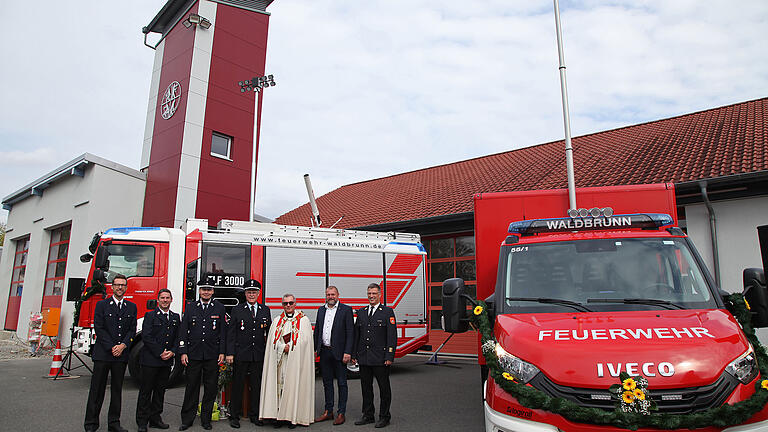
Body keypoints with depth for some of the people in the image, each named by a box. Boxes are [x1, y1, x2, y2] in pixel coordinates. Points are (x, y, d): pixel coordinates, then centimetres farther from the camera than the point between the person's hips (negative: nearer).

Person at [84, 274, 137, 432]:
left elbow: (132, 330, 7)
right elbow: (98, 328, -4)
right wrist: (111, 347, -11)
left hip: (122, 354, 3)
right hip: (102, 353, -2)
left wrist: (123, 345, -9)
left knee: (117, 389, 8)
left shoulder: (131, 307, 11)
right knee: (97, 389, 2)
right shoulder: (102, 305, 3)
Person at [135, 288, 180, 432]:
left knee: (160, 390, 11)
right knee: (146, 390, 2)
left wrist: (172, 352, -6)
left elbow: (178, 338, 11)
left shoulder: (176, 317, 12)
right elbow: (146, 337, -10)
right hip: (150, 360, -4)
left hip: (167, 361, 4)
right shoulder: (150, 316, -1)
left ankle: (155, 418, 20)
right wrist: (160, 353, -14)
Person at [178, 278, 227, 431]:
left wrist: (222, 352, -2)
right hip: (193, 355, 0)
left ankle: (206, 419, 19)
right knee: (191, 387, 7)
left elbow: (223, 332, 3)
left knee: (211, 388, 6)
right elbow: (183, 331, 5)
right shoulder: (190, 307, 7)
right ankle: (187, 419, 20)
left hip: (212, 355, 0)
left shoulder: (219, 308, 4)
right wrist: (183, 352, -2)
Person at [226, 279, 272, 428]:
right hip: (241, 355, -2)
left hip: (259, 355, 2)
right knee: (237, 385, 5)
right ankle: (234, 416, 18)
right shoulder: (237, 310, 3)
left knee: (257, 385, 8)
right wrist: (230, 353, -8)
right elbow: (231, 333, 0)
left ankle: (255, 415, 21)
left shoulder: (265, 310, 9)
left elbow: (269, 333, 10)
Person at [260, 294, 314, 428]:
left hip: (296, 360, -3)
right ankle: (279, 416, 7)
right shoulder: (276, 321, 14)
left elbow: (304, 340, -6)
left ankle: (293, 417, 4)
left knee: (294, 385, -3)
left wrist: (289, 346, -11)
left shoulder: (304, 320, 3)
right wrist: (283, 347, -10)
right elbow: (273, 340, 5)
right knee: (279, 384, 0)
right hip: (279, 359, 3)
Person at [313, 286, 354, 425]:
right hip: (324, 352, 5)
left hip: (339, 352, -5)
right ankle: (328, 411, 25)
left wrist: (347, 352, -15)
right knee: (327, 382, 14)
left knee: (341, 383, 4)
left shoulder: (346, 310, -5)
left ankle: (341, 413, 13)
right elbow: (317, 330, 15)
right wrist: (314, 348, 8)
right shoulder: (321, 310, 12)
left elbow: (350, 333, -8)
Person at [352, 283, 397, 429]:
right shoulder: (361, 312, 12)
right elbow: (356, 334, 13)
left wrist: (389, 356, -13)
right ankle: (368, 415, 25)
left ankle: (384, 417, 17)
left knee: (384, 388, 5)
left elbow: (392, 336, -7)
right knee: (366, 387, 13)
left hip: (380, 358, -4)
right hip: (363, 358, 5)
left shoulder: (388, 312, -2)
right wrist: (354, 354, 8)